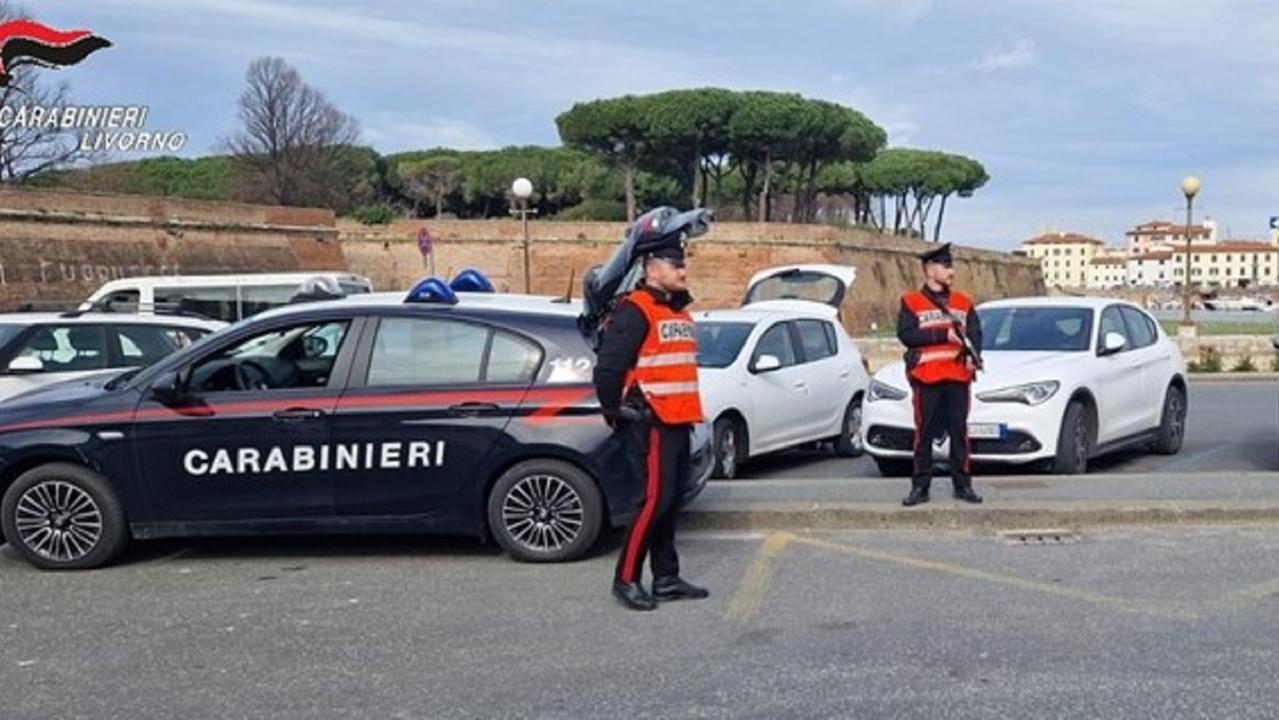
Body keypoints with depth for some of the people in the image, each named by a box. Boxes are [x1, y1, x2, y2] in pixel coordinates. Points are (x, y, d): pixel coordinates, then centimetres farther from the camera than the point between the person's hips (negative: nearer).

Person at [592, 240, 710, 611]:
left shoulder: (678, 311, 18)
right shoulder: (635, 311, -12)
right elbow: (608, 365, -18)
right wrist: (613, 411, -9)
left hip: (677, 422, 9)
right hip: (652, 424, -9)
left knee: (670, 500, 13)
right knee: (655, 499, -11)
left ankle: (666, 578, 20)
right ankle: (626, 579, -2)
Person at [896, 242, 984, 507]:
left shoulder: (963, 302, 15)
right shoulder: (911, 302, 3)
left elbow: (975, 333, 10)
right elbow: (906, 334, -9)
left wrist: (973, 356, -11)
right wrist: (944, 334, -15)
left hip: (958, 377, 3)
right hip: (926, 378, -3)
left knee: (959, 432, 4)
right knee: (924, 434, 0)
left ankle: (963, 485, 11)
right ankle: (920, 487, 7)